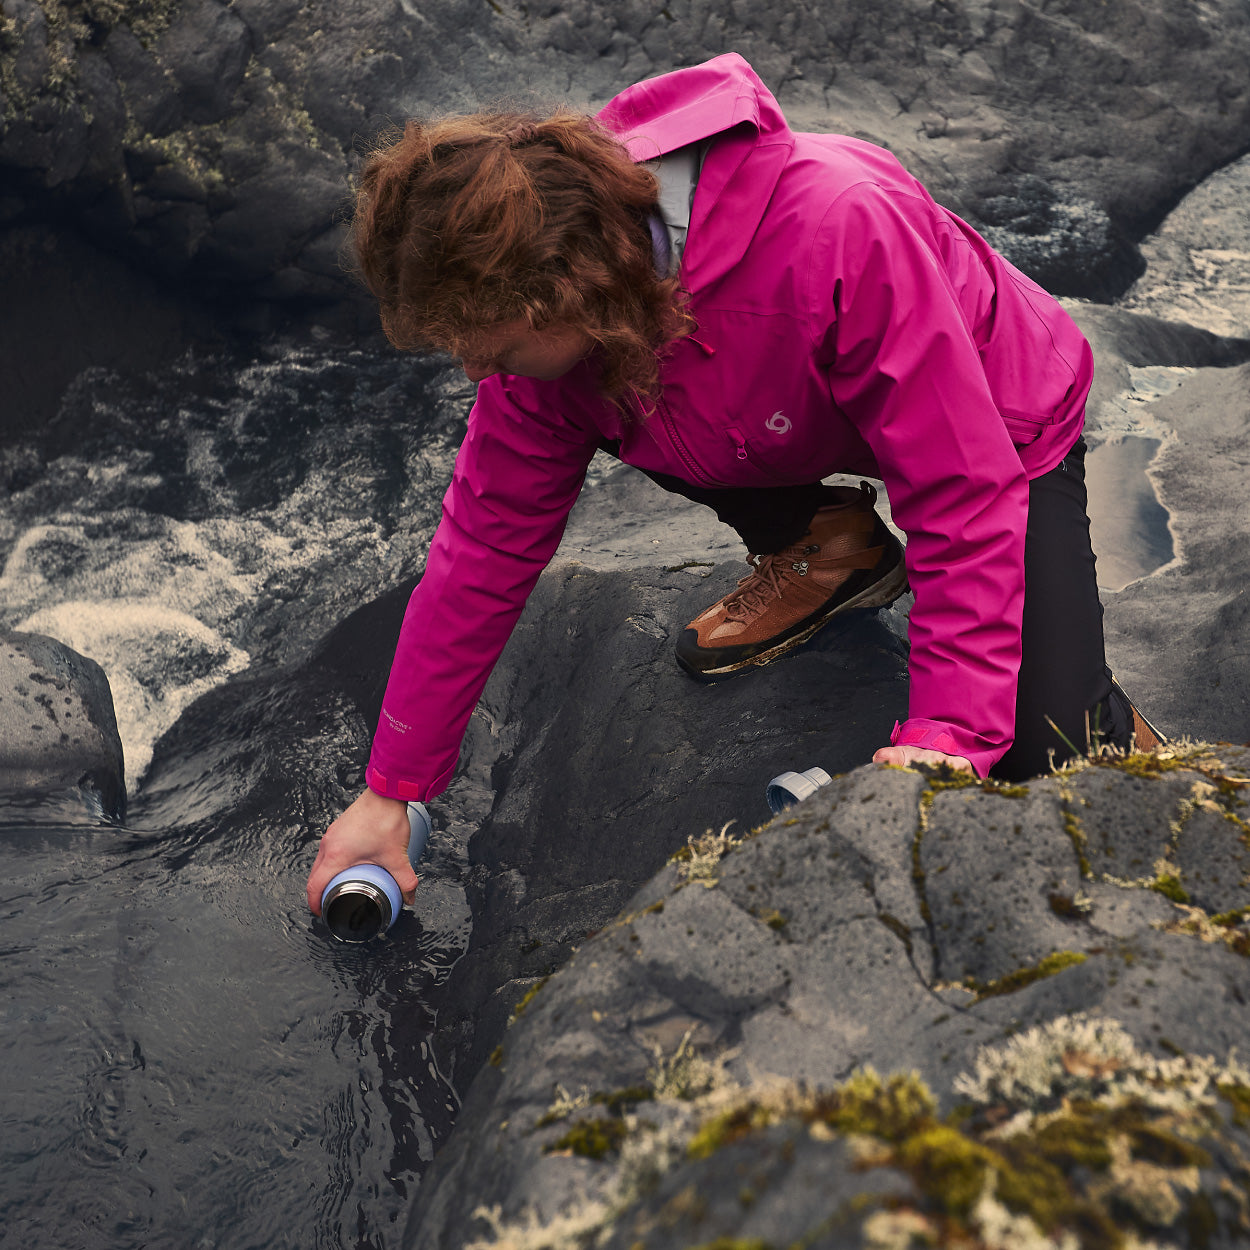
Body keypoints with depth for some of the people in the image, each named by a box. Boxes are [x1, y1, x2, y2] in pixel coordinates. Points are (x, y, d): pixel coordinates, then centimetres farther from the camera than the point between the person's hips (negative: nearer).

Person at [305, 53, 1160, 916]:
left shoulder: (844, 229, -43)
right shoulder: (552, 321, -23)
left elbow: (968, 499, -37)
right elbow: (487, 543, -15)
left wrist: (944, 739, -44)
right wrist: (392, 789, -11)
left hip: (1004, 427, -5)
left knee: (1043, 753, -21)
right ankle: (828, 548, 5)